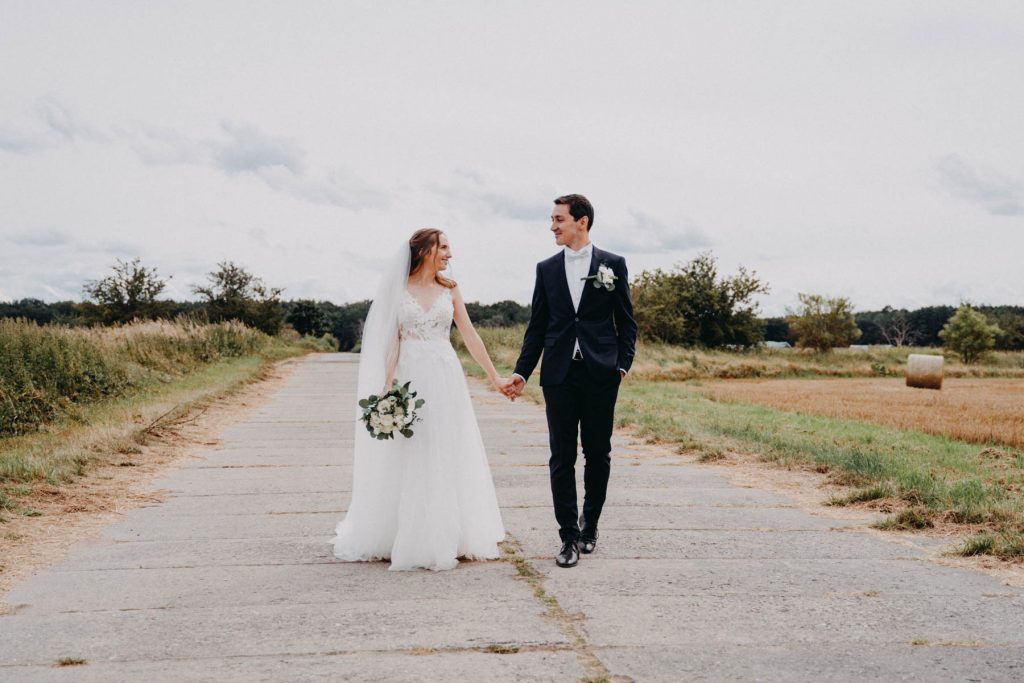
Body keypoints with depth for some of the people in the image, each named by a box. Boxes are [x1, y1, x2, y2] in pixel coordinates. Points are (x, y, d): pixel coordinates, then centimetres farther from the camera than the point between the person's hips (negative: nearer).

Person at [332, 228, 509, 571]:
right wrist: (387, 390, -9)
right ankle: (407, 539, 14)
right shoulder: (398, 290, 1)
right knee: (409, 460, 3)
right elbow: (392, 341, -1)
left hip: (446, 379, 2)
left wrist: (495, 377, 4)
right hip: (410, 379, -2)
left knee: (449, 457, 5)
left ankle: (446, 537, 16)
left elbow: (470, 335, 7)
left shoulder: (450, 289, 7)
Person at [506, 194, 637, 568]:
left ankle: (589, 524, 25)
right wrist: (521, 372, 3)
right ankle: (569, 536, 5)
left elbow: (626, 322, 5)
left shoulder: (613, 265, 3)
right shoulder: (546, 269, 9)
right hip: (559, 374, 1)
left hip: (600, 375, -1)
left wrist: (623, 364, -6)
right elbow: (537, 326, 10)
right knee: (562, 457, 0)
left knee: (598, 454, 7)